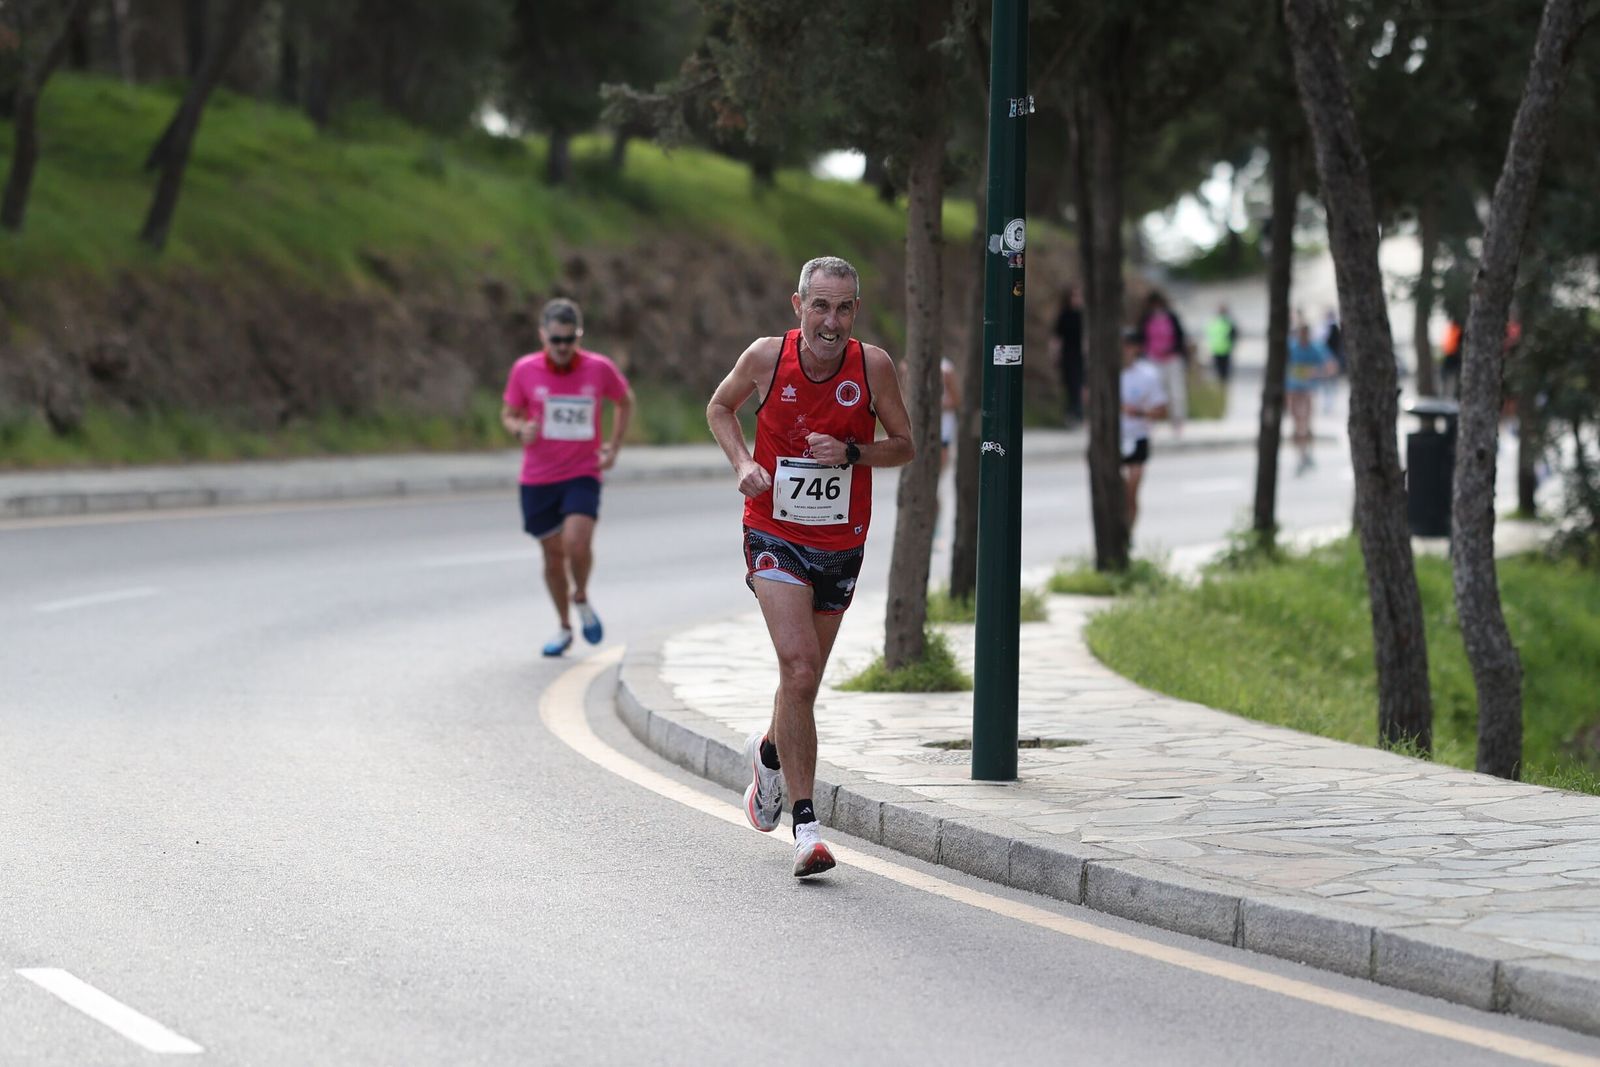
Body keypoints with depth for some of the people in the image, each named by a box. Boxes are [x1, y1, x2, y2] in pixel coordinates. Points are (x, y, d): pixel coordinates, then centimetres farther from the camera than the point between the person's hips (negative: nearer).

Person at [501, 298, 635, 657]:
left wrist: (613, 447, 7)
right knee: (553, 554, 6)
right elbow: (508, 415, 8)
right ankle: (564, 628, 26)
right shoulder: (525, 370, -5)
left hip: (583, 474, -1)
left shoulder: (599, 368, -5)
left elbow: (625, 401, 15)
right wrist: (521, 429, -15)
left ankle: (581, 598, 9)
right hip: (538, 477, 1)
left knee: (577, 542, -22)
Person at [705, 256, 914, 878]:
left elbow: (904, 446, 1)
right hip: (776, 539, -2)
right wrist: (743, 462, -9)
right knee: (800, 669, -20)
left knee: (804, 678, 14)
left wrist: (850, 453, -18)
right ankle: (805, 824, -15)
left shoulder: (873, 366, -10)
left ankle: (771, 752, 49)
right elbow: (720, 408, 9)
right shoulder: (766, 358, -11)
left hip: (841, 545, 3)